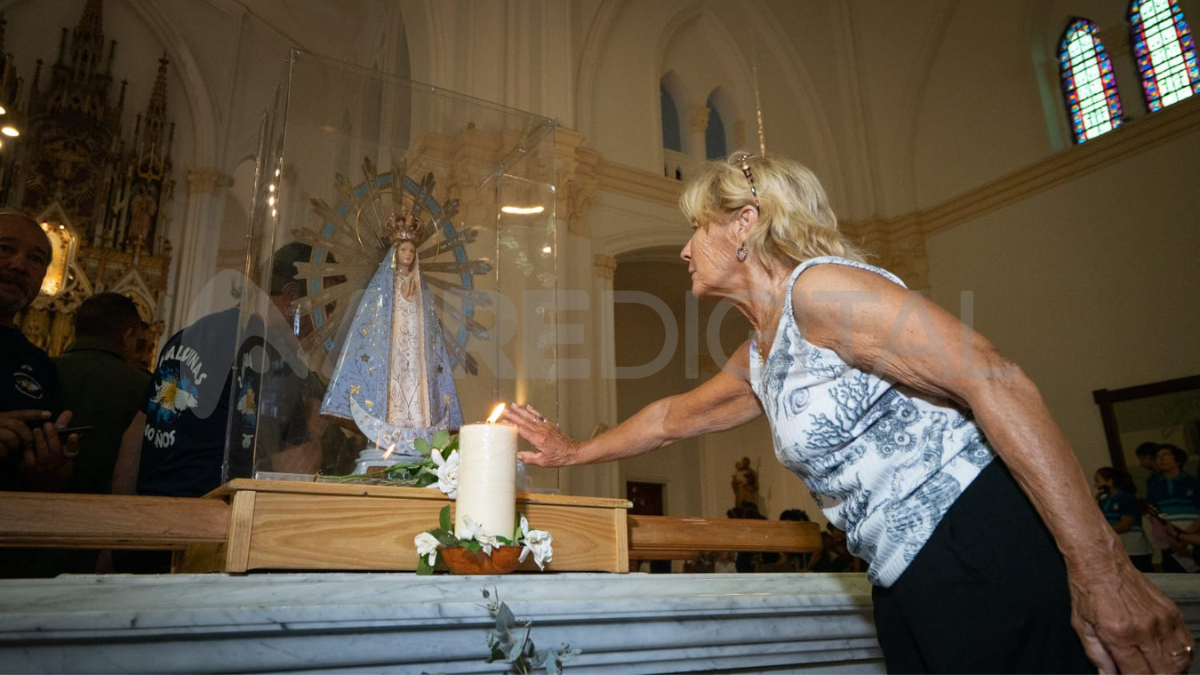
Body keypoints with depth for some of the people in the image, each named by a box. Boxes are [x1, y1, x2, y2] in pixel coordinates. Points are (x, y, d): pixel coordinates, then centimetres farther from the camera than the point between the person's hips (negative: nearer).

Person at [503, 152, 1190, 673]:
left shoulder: (820, 286, -13)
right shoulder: (757, 361, 17)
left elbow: (996, 383, -21)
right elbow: (672, 417, 32)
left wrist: (1100, 569, -24)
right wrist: (574, 450, 40)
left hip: (991, 557, -9)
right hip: (913, 593, 9)